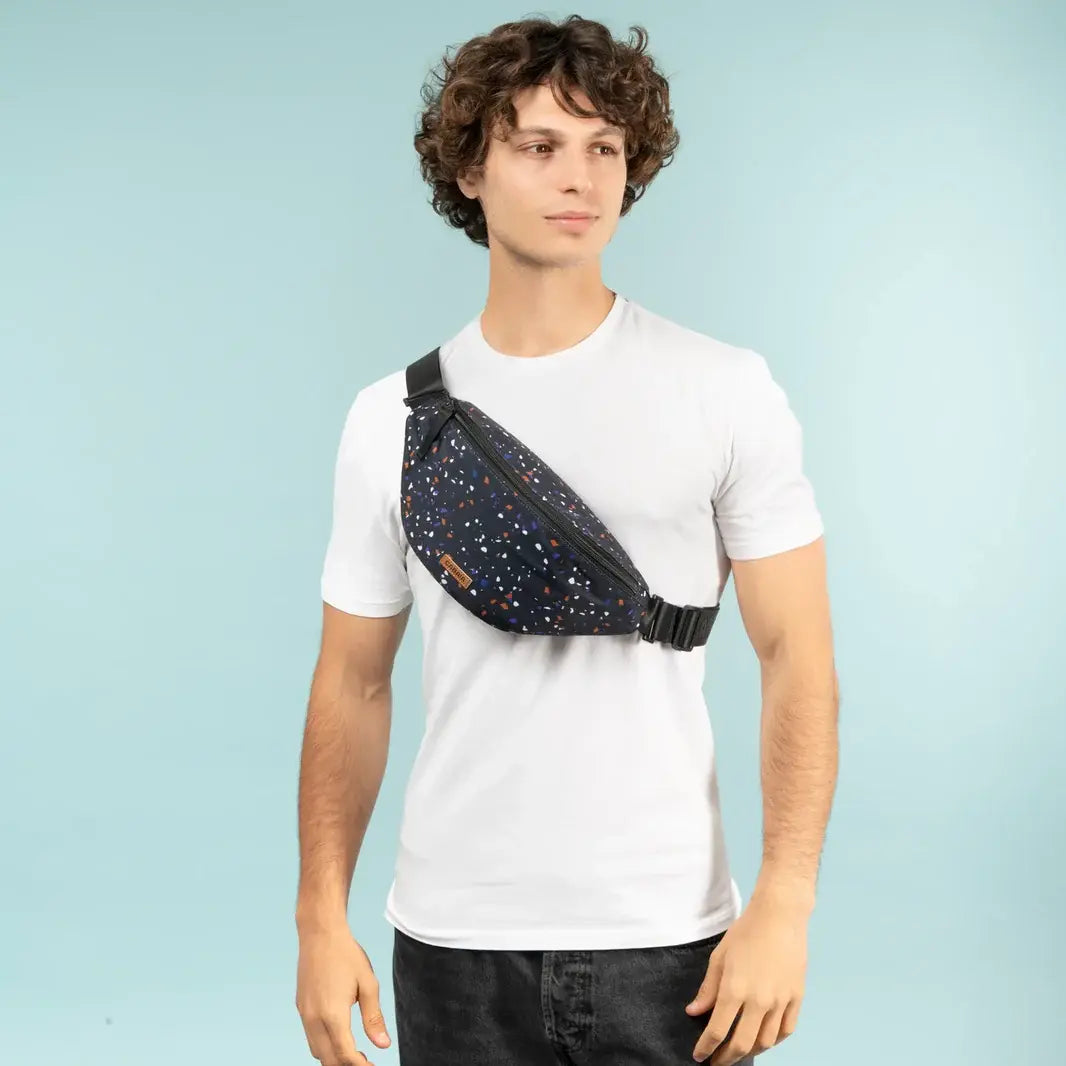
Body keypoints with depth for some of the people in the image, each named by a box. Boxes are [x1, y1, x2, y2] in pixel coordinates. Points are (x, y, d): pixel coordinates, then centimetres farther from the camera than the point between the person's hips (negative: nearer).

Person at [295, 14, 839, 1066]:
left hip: (668, 938, -1)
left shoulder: (726, 390, -3)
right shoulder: (392, 415, 2)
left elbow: (796, 654, -4)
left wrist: (782, 906, -12)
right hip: (453, 941, 2)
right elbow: (353, 681, 6)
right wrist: (321, 919, 0)